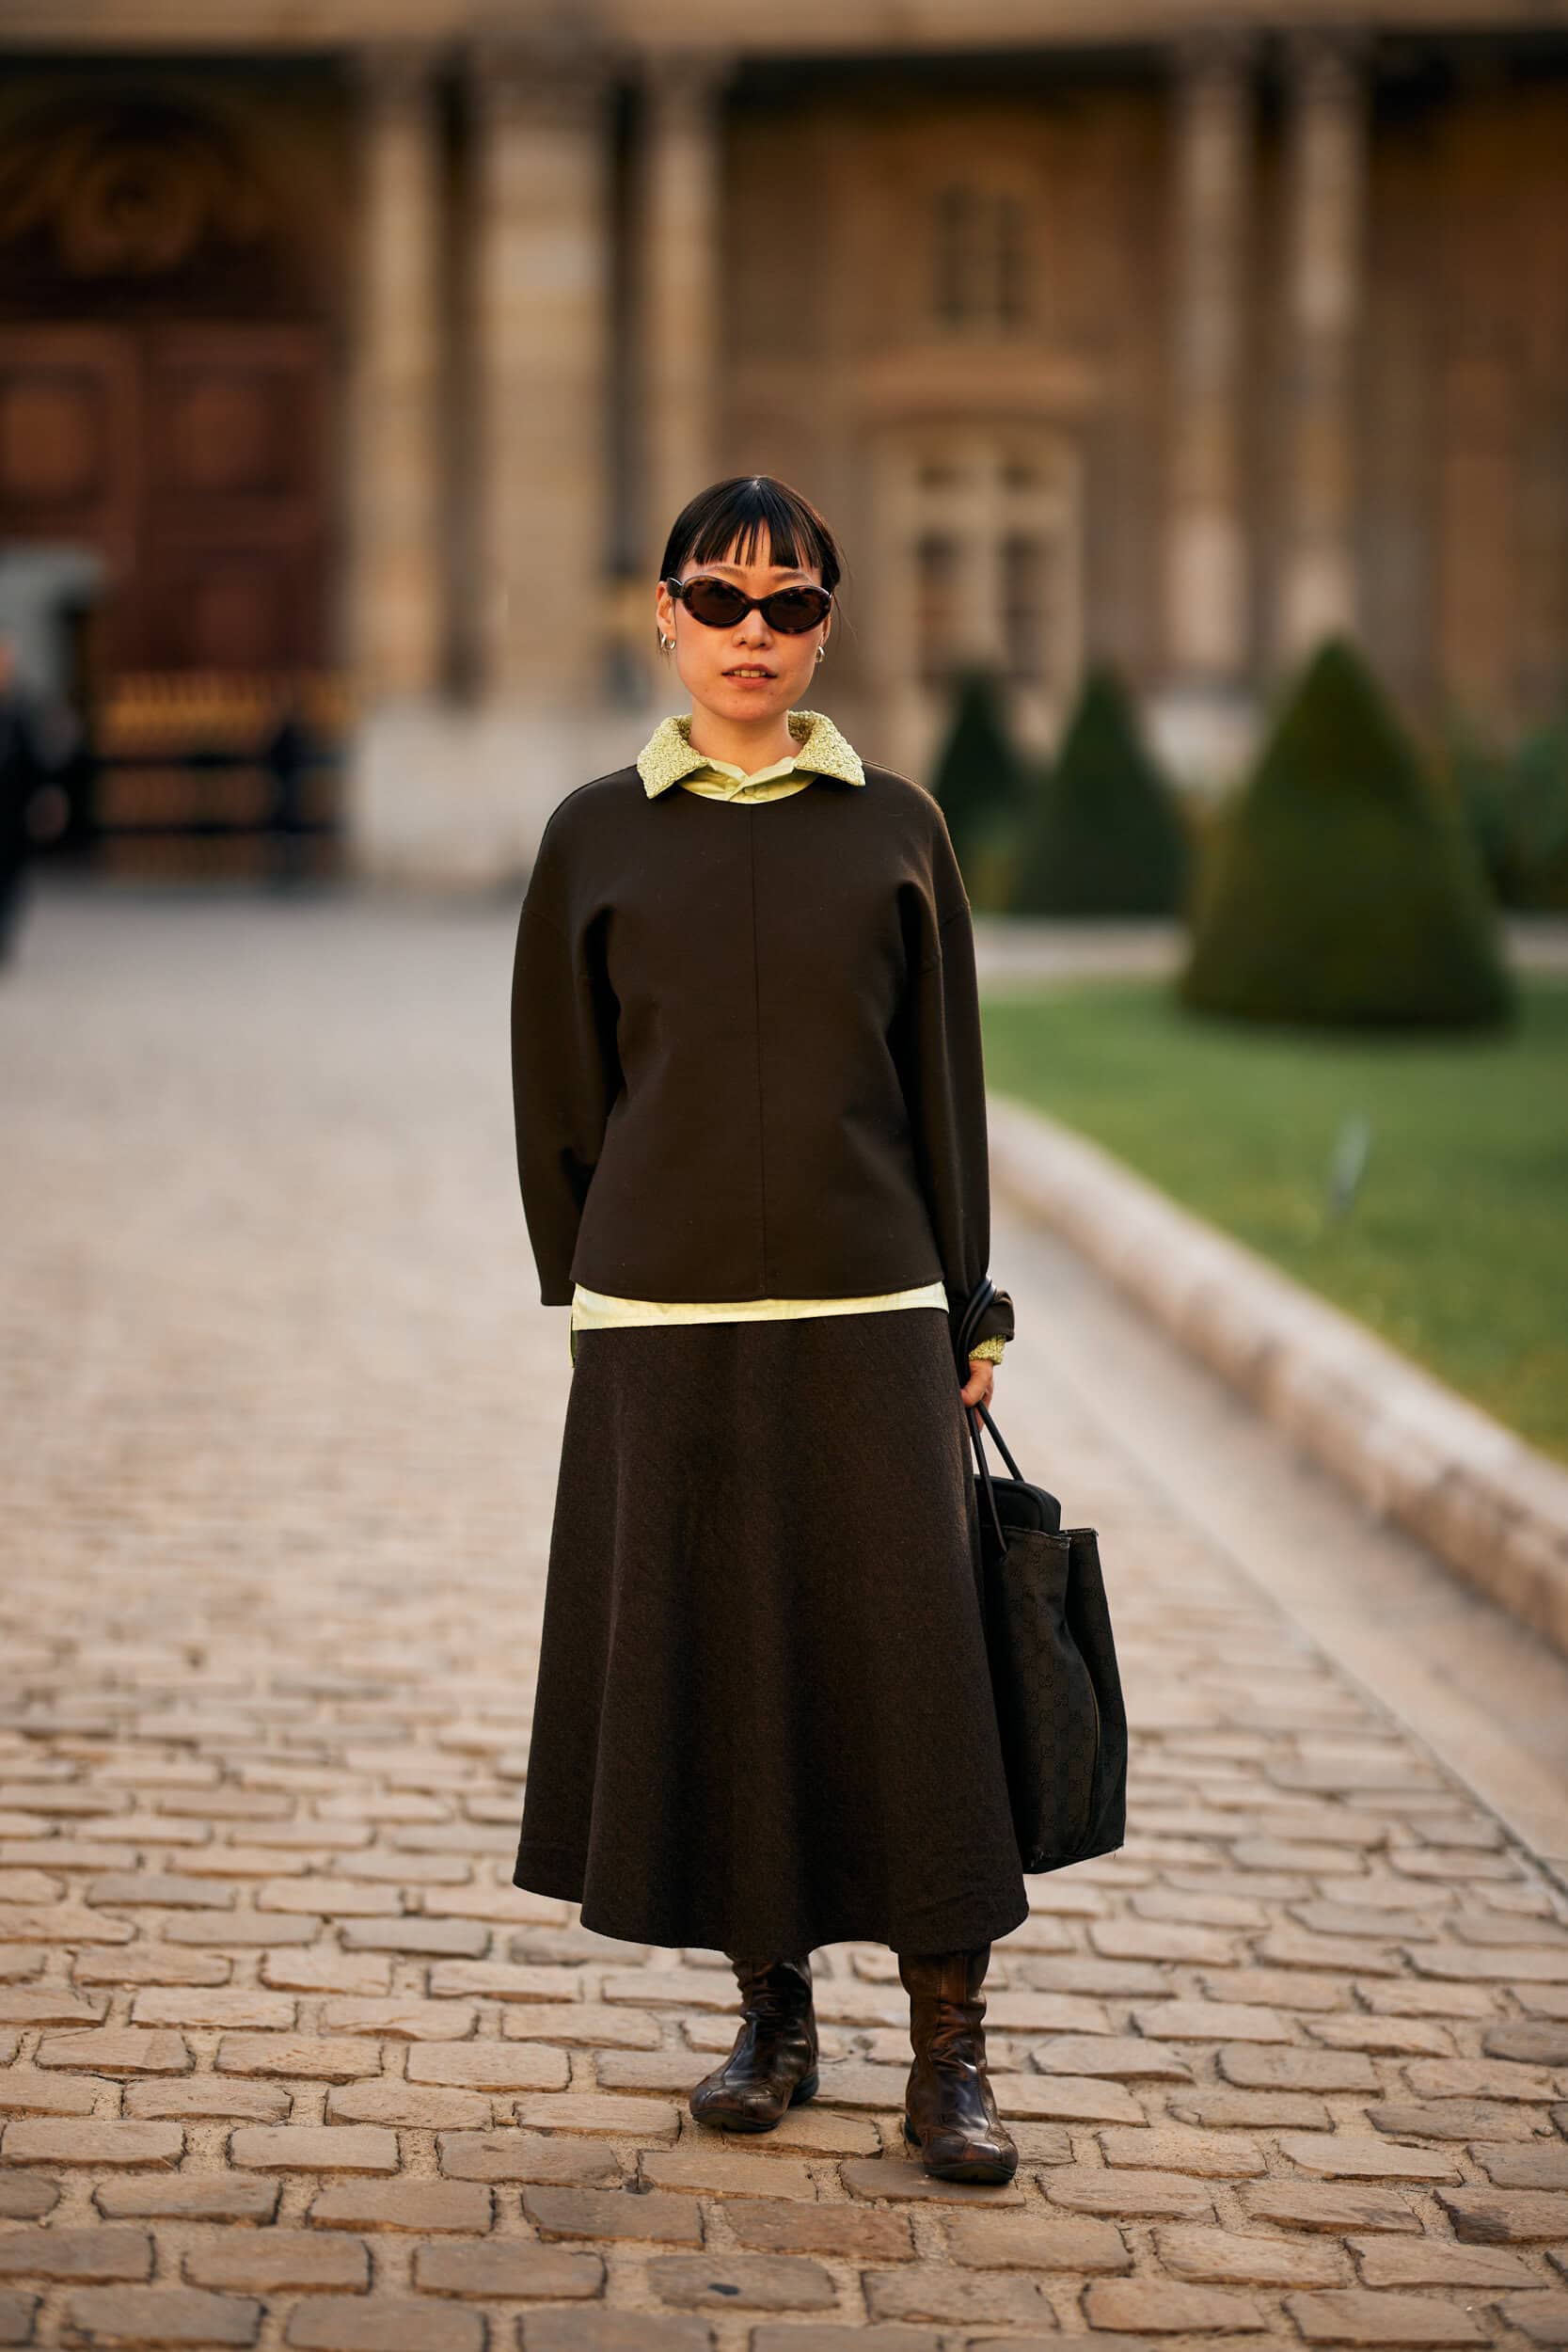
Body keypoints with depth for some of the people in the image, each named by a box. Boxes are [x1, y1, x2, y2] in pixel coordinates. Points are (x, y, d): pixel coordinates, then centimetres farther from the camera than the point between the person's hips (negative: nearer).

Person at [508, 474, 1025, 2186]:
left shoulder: (892, 827, 5)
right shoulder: (598, 836, 5)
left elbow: (944, 1080, 8)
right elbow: (560, 1087, 9)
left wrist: (963, 1308, 5)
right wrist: (580, 1294, 6)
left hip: (865, 1305, 0)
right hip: (665, 1318, 1)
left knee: (907, 1658, -3)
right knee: (709, 1663, 5)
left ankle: (950, 2055, 4)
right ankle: (771, 2014, 20)